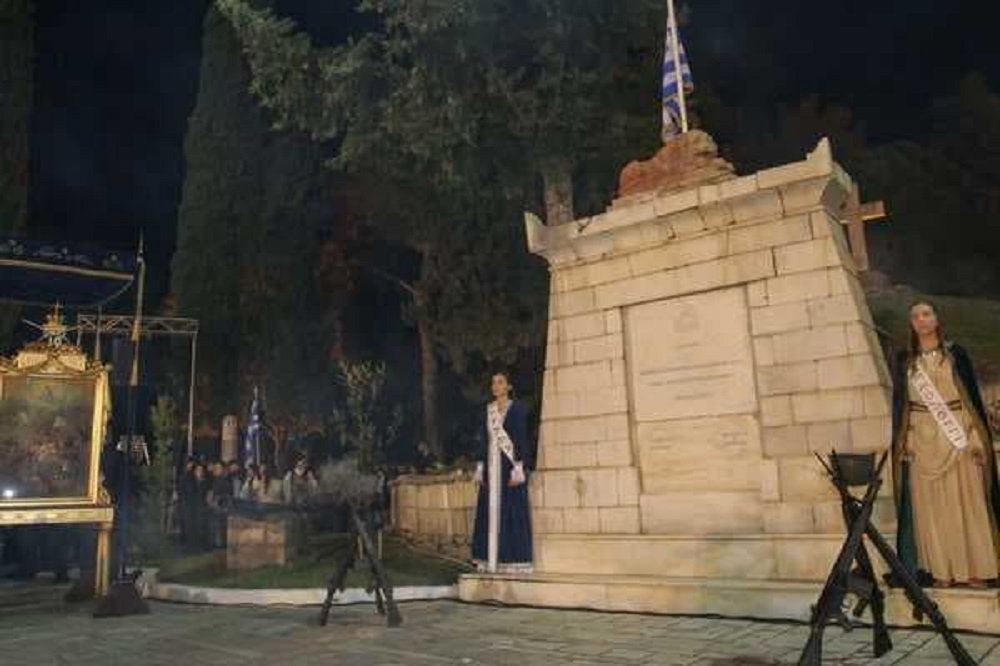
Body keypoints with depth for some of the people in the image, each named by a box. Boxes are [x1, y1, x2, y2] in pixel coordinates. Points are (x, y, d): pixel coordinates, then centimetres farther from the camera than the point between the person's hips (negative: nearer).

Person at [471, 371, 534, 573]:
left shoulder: (517, 409, -4)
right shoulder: (488, 410, 13)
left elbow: (522, 440, -8)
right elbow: (485, 440, 14)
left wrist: (518, 469, -16)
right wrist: (480, 468, 9)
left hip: (510, 465, -6)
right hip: (492, 466, 6)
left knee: (512, 510, -5)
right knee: (490, 511, 5)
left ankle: (514, 560, 0)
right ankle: (491, 560, 9)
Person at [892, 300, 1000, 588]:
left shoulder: (956, 354, 5)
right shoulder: (905, 360, 8)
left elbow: (974, 394, 3)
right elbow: (898, 401, 7)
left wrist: (977, 437, -5)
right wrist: (902, 441, 0)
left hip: (958, 435, -1)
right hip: (923, 438, 1)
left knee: (966, 500, 1)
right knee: (931, 505, 1)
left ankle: (974, 568, 9)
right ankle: (942, 570, 7)